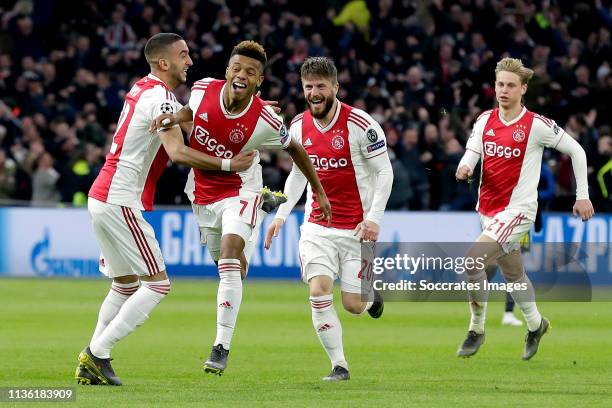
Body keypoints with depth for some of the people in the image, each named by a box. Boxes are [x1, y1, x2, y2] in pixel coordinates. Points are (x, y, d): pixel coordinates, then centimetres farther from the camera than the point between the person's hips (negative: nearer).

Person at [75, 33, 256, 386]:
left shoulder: (143, 90, 15)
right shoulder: (161, 98, -14)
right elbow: (177, 152, -26)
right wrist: (227, 165, -20)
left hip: (102, 198, 10)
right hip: (120, 202, -10)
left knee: (125, 284, 18)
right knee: (158, 284, -6)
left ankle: (91, 365, 15)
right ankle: (98, 354, -8)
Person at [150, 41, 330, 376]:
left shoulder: (265, 121, -22)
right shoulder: (203, 89, -14)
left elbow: (294, 149, -3)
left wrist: (319, 191, 3)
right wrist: (174, 118, -12)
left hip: (239, 191, -4)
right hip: (202, 194, 4)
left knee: (229, 260, -24)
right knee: (232, 269, 16)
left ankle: (221, 348, -23)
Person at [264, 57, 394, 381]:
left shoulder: (360, 124, -14)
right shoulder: (299, 127, 2)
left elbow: (384, 172, -10)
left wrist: (374, 218, -18)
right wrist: (281, 214, 9)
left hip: (356, 227, -3)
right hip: (317, 224, 3)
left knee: (353, 305, -3)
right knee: (319, 291, -17)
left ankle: (369, 294, 36)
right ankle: (339, 365, -5)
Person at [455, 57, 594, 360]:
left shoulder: (537, 125, -11)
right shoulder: (485, 120, 4)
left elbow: (576, 151, -2)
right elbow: (472, 152, -1)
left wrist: (582, 196, -1)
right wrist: (464, 167, -26)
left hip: (517, 209, -6)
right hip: (488, 209, 6)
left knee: (472, 260, -21)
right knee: (512, 273, 21)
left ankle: (477, 329, -6)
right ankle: (535, 324, 43)